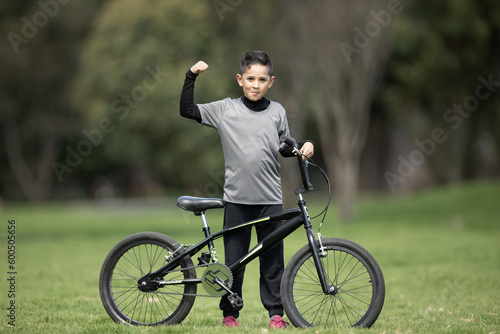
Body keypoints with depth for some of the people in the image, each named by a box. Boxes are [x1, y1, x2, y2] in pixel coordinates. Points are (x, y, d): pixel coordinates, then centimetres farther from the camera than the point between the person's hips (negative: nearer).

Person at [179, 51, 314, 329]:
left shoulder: (277, 112, 7)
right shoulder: (225, 109, 1)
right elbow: (187, 110, -1)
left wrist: (305, 146, -2)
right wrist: (191, 76, -6)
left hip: (270, 199, 1)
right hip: (237, 198, -1)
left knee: (273, 257, 5)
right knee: (234, 258, 3)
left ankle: (276, 312, 13)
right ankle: (229, 313, 12)